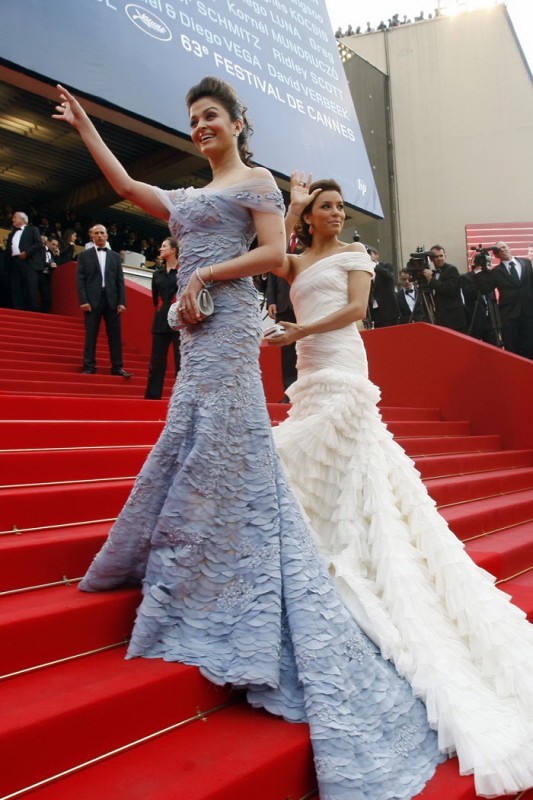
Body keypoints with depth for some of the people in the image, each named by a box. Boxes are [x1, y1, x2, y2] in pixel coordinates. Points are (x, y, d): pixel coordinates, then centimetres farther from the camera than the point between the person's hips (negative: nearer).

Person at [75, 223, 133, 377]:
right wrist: (83, 300, -9)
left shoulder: (115, 256, 15)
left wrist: (122, 302, 0)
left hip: (112, 300, 2)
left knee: (115, 335, 1)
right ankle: (89, 367, 3)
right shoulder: (84, 255, 9)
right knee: (91, 335, -1)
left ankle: (117, 367, 5)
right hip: (92, 300, -2)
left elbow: (120, 280, 10)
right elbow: (80, 279, 2)